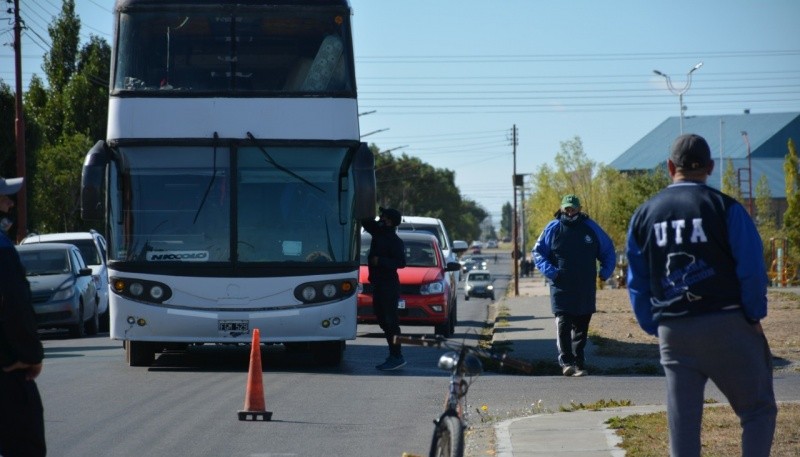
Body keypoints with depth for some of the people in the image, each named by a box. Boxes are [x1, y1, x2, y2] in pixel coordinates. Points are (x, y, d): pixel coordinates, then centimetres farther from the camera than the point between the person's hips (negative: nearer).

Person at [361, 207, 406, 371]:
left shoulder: (395, 241, -13)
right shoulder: (378, 232, 11)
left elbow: (401, 263, -19)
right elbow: (365, 221, 22)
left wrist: (379, 261, -21)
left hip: (388, 285, -9)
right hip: (378, 284, 9)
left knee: (390, 321, -9)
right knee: (383, 320, 11)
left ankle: (397, 356, -8)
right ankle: (394, 356, 15)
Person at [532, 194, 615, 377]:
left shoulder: (590, 228, 6)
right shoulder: (553, 229, 2)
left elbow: (608, 250, 17)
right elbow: (537, 252, 7)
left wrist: (606, 271, 3)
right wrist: (549, 271, -8)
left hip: (586, 290, 2)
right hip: (561, 288, -2)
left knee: (581, 327, 7)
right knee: (563, 325, -13)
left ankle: (579, 363, 13)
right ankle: (566, 361, -15)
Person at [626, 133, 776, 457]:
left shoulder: (643, 215, 8)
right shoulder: (724, 208, -6)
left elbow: (637, 283, 11)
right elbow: (752, 270, -8)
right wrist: (754, 317, 2)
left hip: (672, 333, 4)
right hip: (726, 325, -4)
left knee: (682, 423, 7)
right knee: (758, 411, 6)